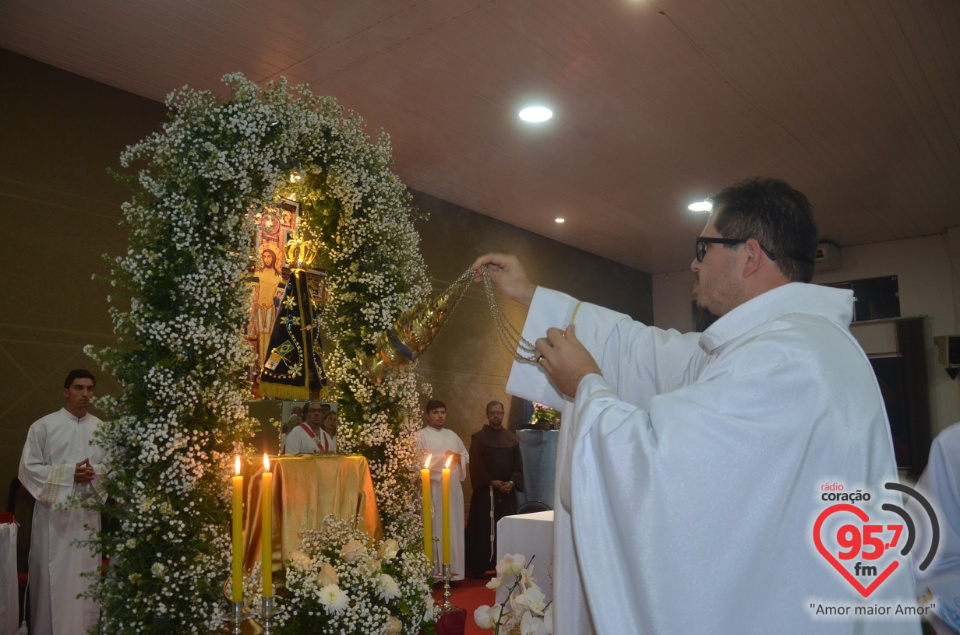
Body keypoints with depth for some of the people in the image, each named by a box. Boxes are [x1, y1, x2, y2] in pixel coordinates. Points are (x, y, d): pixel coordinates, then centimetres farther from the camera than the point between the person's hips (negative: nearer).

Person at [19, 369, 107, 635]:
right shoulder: (43, 426, -2)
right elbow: (29, 468, -5)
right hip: (54, 511, -3)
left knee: (85, 574, 7)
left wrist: (95, 472, -13)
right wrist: (69, 472, -15)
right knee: (53, 576, 1)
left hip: (88, 512, 3)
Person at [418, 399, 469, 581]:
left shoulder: (452, 435, 18)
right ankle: (435, 571, -1)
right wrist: (443, 456, -13)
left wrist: (457, 457, -4)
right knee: (436, 527, -6)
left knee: (454, 527, 6)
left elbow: (466, 456, 17)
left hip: (453, 488, 6)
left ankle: (452, 569, 14)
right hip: (433, 488, -6)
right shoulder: (421, 435, -1)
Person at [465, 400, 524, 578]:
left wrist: (512, 482, -9)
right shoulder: (479, 438, 1)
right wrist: (492, 482, -15)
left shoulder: (512, 438, 11)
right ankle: (479, 567, 4)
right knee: (483, 528, -3)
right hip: (485, 491, -3)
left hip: (507, 491, 4)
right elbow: (476, 465, -6)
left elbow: (518, 464, 7)